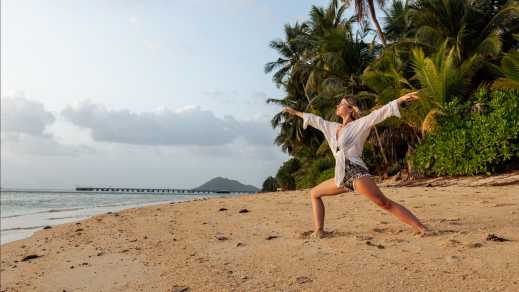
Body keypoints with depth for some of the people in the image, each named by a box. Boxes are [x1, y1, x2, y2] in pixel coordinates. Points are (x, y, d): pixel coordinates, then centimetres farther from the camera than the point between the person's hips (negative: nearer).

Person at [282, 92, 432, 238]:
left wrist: (401, 99, -16)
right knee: (314, 193, 14)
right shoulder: (333, 127, 21)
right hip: (342, 177, 7)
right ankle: (319, 230, 12)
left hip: (356, 172, -7)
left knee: (385, 203, -19)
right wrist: (295, 112, 41)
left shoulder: (359, 124, 4)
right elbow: (316, 120, 31)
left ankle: (422, 229, -17)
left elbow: (378, 114, -6)